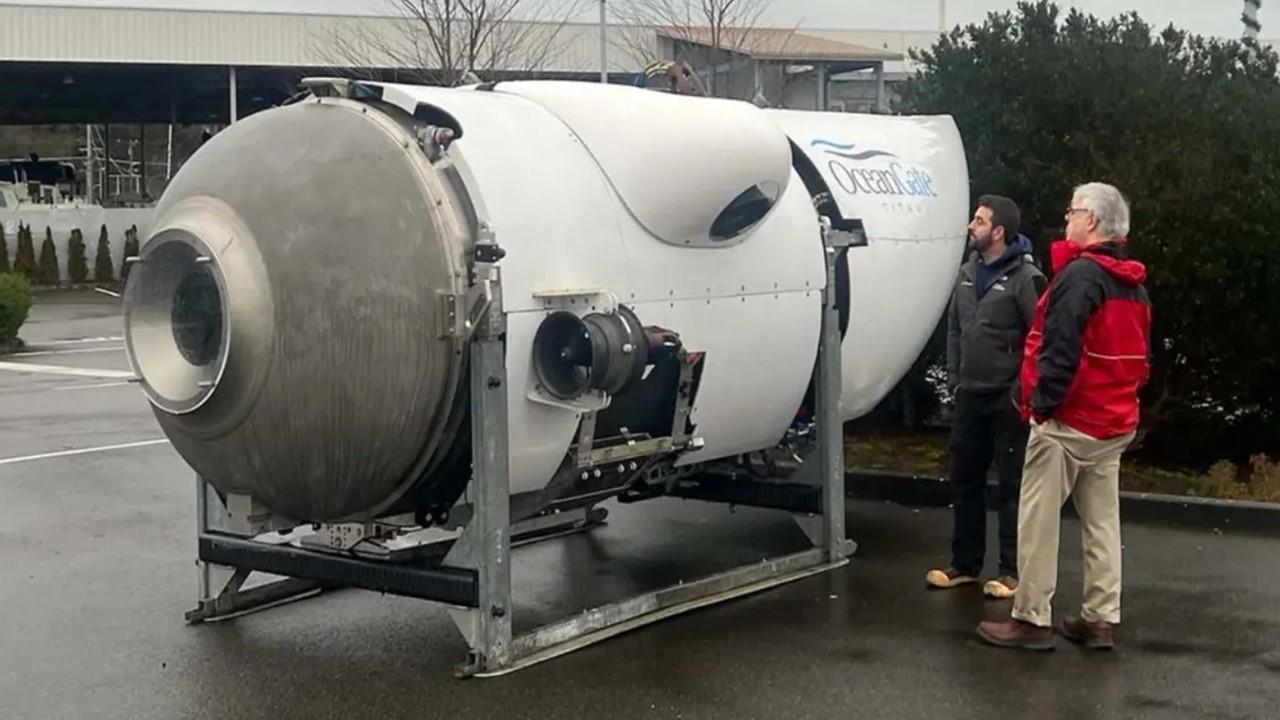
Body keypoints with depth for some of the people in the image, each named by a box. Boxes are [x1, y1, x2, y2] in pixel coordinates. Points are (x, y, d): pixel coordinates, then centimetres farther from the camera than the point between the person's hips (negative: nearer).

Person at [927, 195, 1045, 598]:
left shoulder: (1025, 278, -13)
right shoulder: (968, 273, 10)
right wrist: (954, 377, 10)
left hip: (1007, 399, -7)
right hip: (970, 396, 7)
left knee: (1013, 485, 2)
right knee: (964, 480, 13)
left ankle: (1013, 571, 9)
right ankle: (965, 564, 24)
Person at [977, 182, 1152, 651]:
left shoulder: (1080, 274, -16)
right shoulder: (1134, 285, 12)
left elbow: (1061, 348, -23)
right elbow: (1140, 356, 17)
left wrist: (1043, 404, -18)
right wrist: (1123, 399, 19)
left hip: (1067, 422, -8)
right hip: (1114, 425, 9)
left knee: (1038, 521, -1)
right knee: (1102, 522, 11)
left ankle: (1031, 619, 2)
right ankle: (1101, 619, 14)